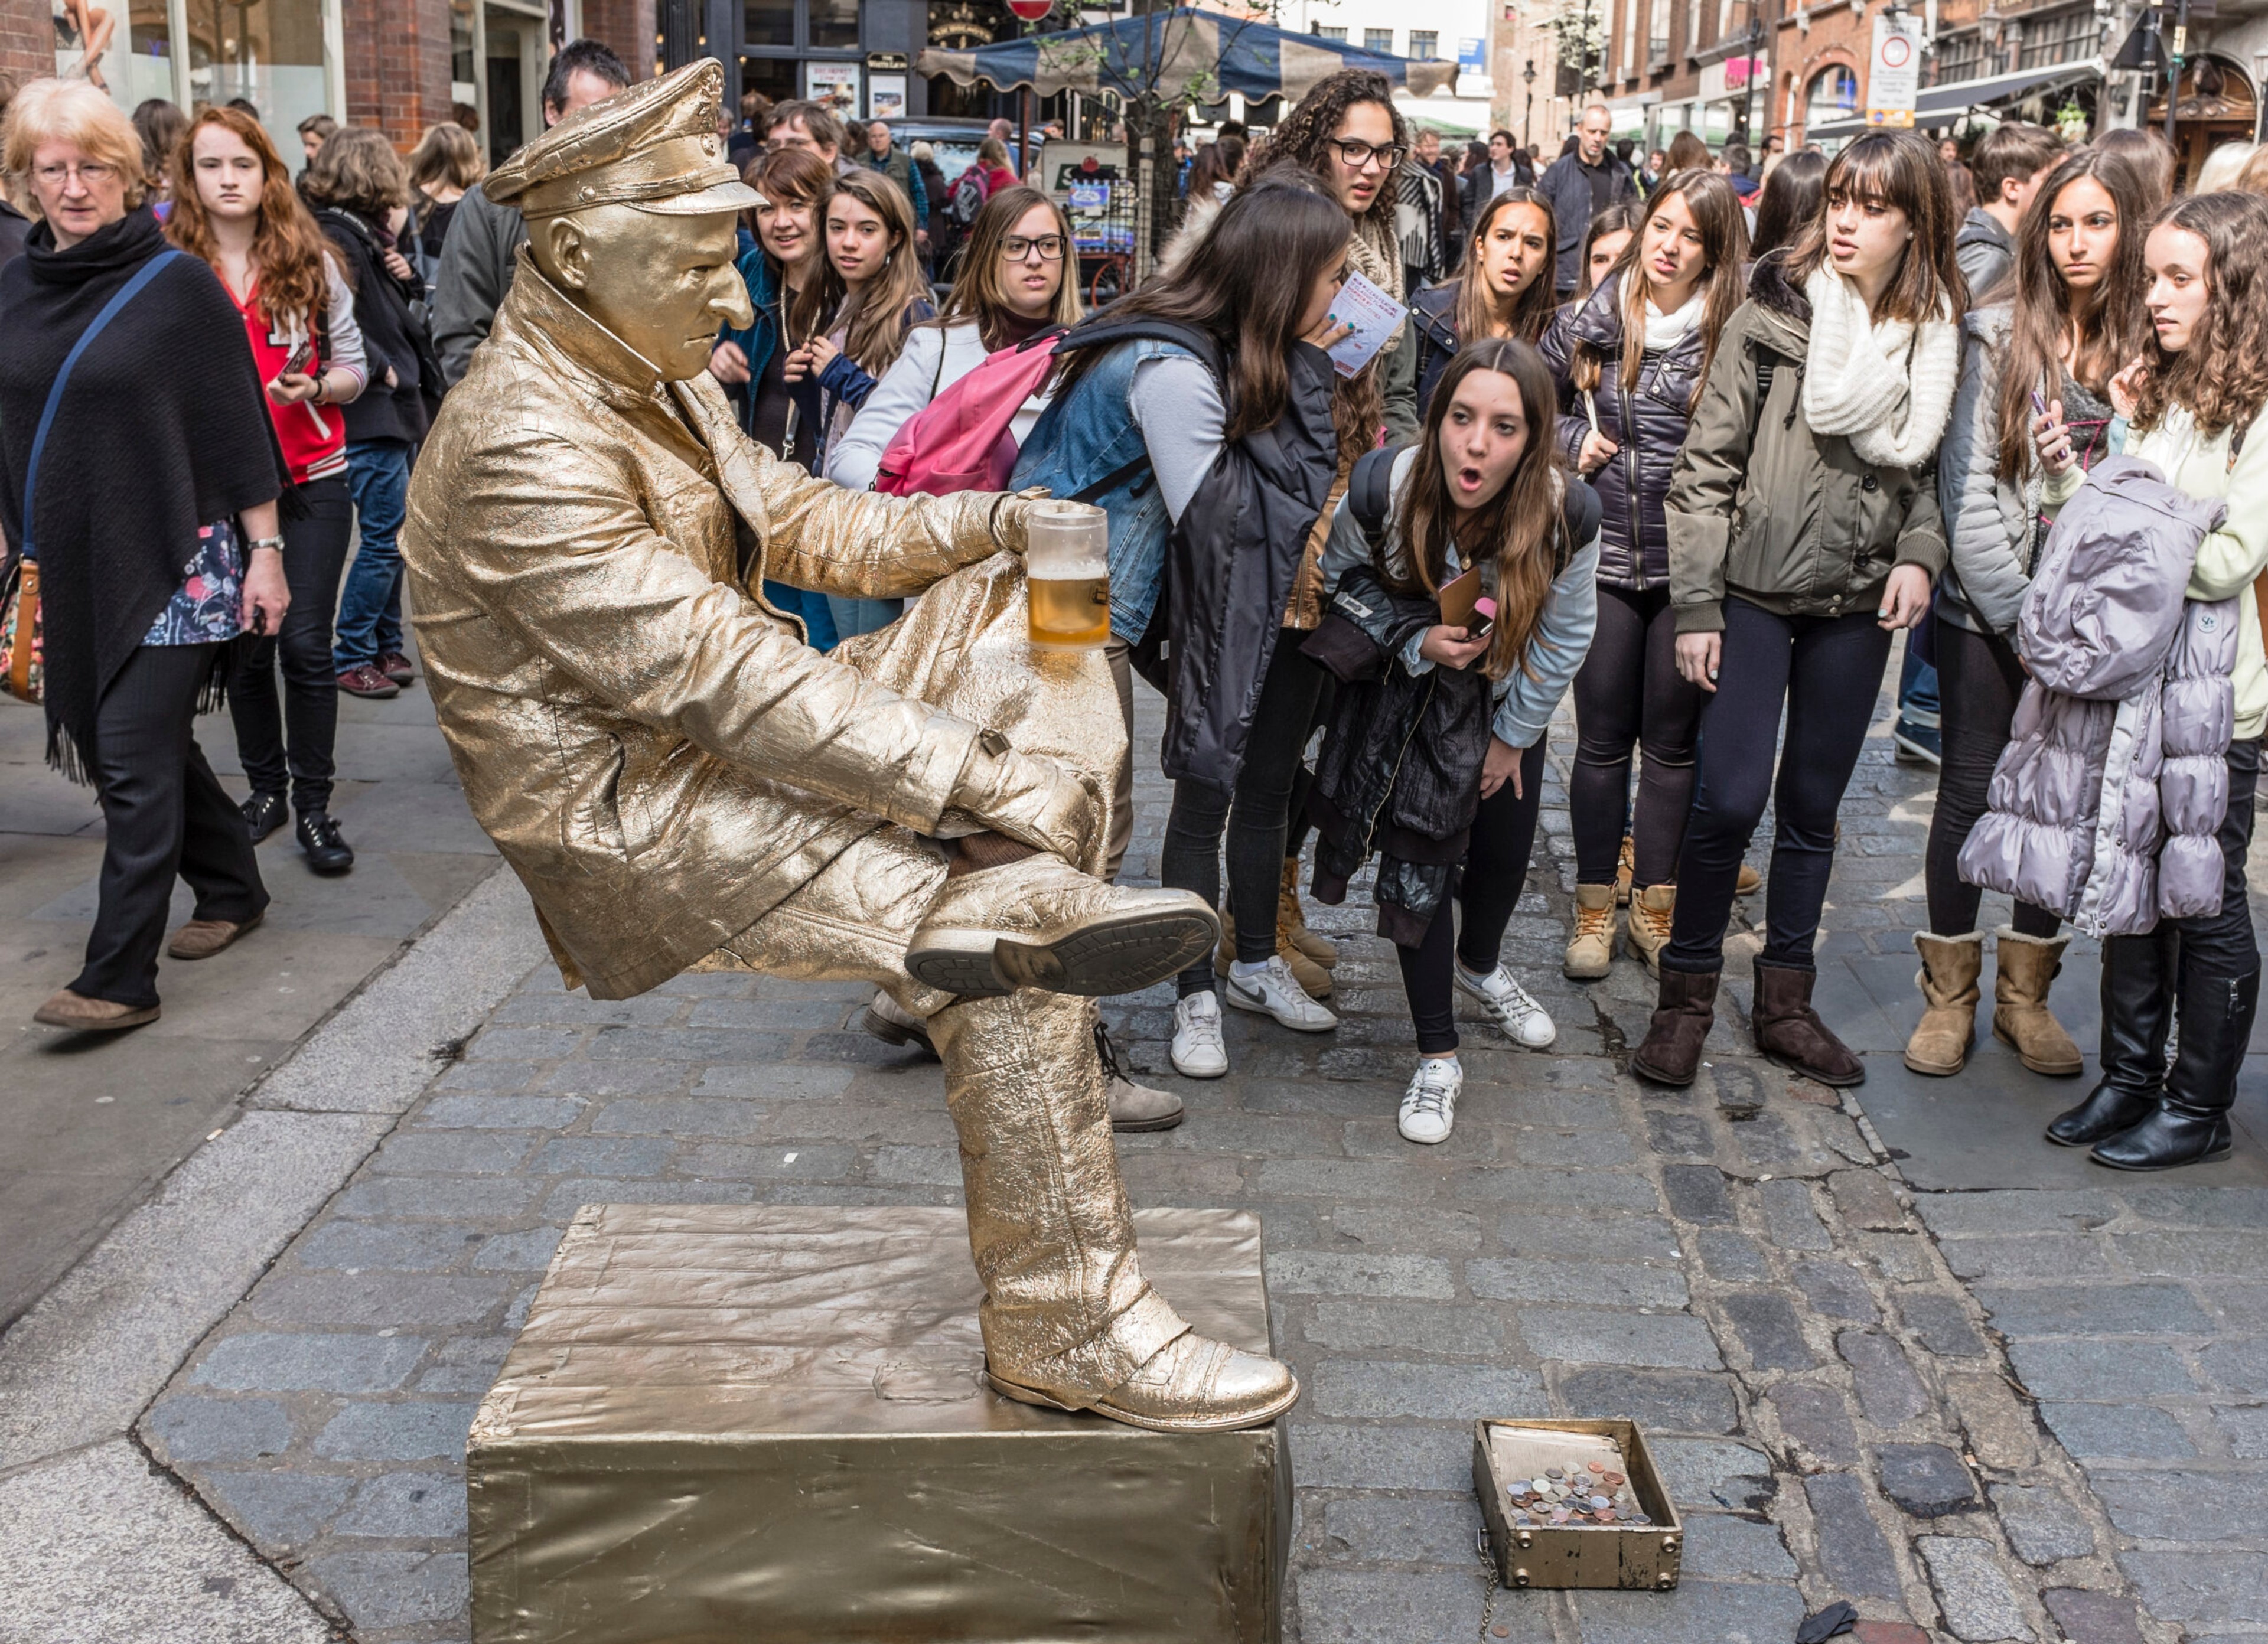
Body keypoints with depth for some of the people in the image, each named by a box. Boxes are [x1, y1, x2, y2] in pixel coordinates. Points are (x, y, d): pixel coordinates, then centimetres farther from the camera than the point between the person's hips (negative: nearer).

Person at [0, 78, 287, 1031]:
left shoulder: (178, 285, -7)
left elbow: (237, 426, -7)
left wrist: (265, 550, -9)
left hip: (176, 561, -6)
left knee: (134, 756, -9)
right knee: (147, 745, 13)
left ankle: (120, 978, -6)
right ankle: (233, 890, 34)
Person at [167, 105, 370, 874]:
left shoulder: (311, 262, 3)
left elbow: (352, 365, 5)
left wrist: (314, 388, -14)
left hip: (311, 479, 0)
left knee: (306, 644, -3)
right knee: (244, 645, 8)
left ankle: (314, 804, 8)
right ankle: (266, 787, 26)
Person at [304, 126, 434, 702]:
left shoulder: (363, 235, 15)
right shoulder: (339, 239, -14)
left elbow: (399, 321, 20)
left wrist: (405, 277, 2)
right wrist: (383, 370, -14)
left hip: (393, 412, 10)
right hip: (370, 416, -10)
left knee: (392, 535, 13)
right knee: (385, 537, -6)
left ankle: (386, 649, 22)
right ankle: (350, 658, 3)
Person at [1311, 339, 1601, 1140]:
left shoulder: (1568, 513, -29)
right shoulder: (1383, 492, -31)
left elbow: (1564, 638, -11)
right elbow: (1339, 583, -10)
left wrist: (1512, 737, -4)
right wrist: (1416, 643, -26)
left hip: (1506, 702, 2)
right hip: (1405, 697, -2)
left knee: (1506, 849, 12)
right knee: (1415, 858, -9)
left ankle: (1480, 965, 48)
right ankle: (1437, 1058, 5)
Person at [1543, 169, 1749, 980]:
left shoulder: (1734, 338, -4)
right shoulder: (1587, 324, 2)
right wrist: (1573, 441, 0)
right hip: (1605, 554, 1)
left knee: (1673, 739, 9)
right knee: (1602, 737, 7)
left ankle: (1656, 907, 22)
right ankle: (1595, 906, 18)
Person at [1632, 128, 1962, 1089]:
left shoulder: (1936, 336, 3)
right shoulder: (1775, 314, -6)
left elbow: (1932, 470, 14)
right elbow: (1707, 466, -5)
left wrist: (1919, 553, -7)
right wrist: (1695, 604, -9)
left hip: (1857, 608, 3)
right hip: (1756, 590, -3)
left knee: (1814, 808, 11)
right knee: (1729, 800, -10)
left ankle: (1784, 999, 24)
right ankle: (1687, 993, 8)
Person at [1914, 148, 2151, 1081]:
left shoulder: (2149, 347, 1)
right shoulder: (2000, 335, -6)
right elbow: (1965, 488, -8)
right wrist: (2022, 615, -11)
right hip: (1991, 611, -2)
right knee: (1970, 791, 4)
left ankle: (2027, 993, 24)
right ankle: (1949, 995, 19)